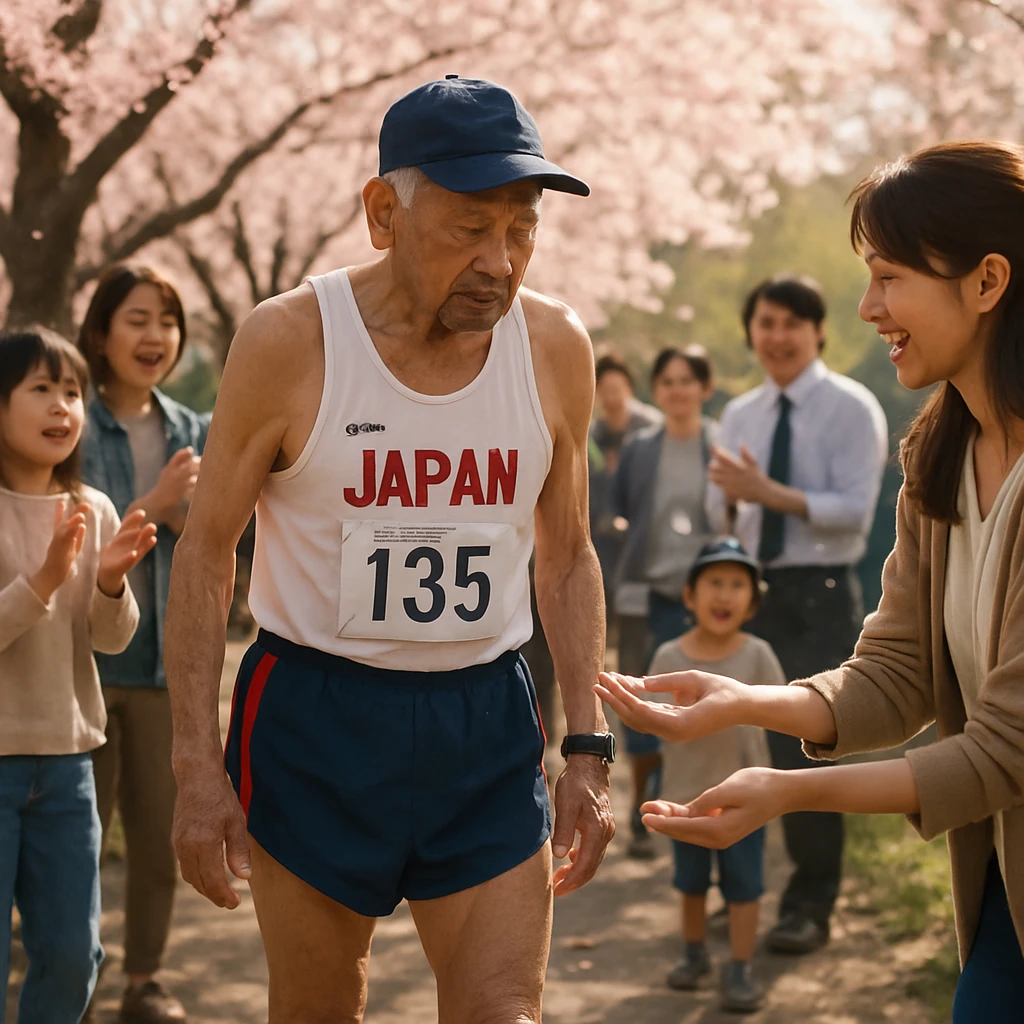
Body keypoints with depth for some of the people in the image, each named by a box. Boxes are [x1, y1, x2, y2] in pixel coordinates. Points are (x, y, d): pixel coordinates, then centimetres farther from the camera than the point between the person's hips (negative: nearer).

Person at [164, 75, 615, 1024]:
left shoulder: (555, 348, -2)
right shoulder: (289, 341, -11)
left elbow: (567, 558, 9)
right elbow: (205, 552, -4)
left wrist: (588, 748, 3)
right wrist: (195, 766, -9)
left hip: (487, 727, 2)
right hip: (315, 718, -2)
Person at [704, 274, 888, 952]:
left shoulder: (852, 409, -6)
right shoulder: (740, 415, 13)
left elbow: (854, 510, -17)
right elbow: (721, 519, 11)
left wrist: (769, 492, -26)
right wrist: (731, 496, -12)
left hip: (820, 597, -6)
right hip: (750, 591, 6)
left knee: (804, 750, -8)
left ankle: (811, 908, 3)